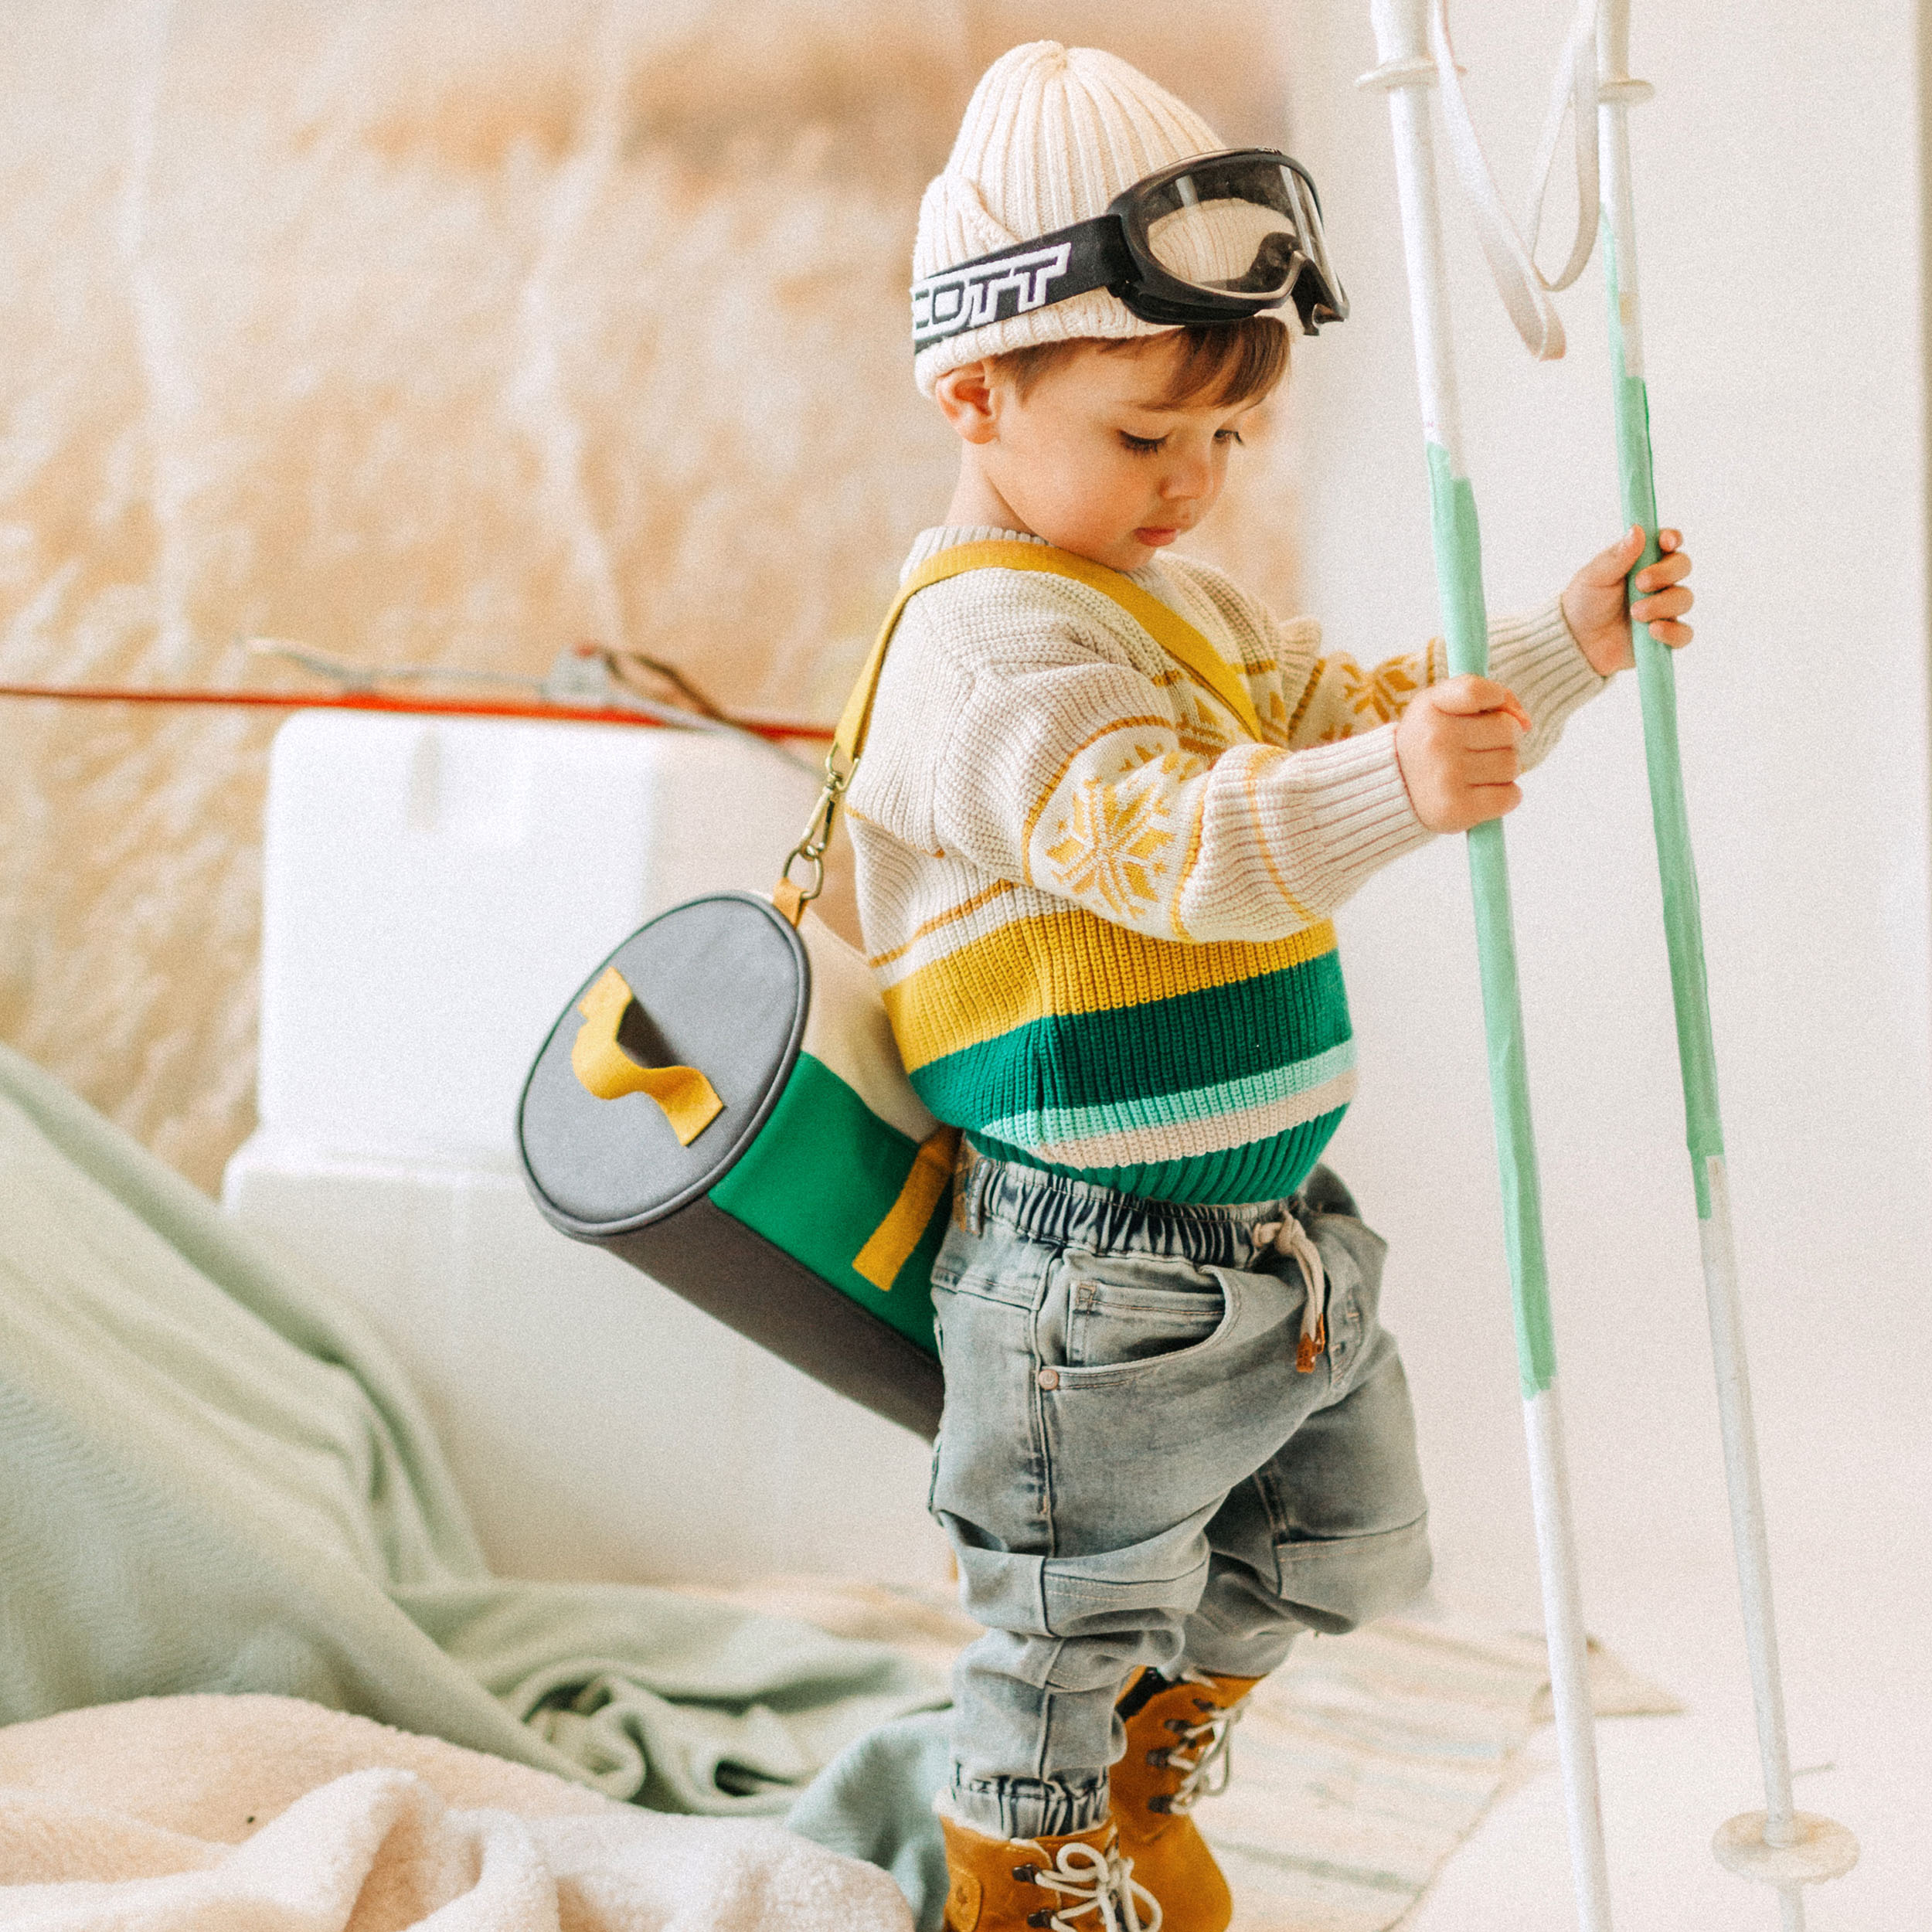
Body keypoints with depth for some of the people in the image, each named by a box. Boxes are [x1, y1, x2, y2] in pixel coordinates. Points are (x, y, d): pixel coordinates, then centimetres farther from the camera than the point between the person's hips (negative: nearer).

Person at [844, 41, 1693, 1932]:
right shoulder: (987, 640, -20)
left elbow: (1349, 714, 18)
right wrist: (1390, 786, -50)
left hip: (1272, 1223, 10)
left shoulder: (1188, 607, 12)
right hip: (1099, 1262, -10)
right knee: (1076, 1628, 7)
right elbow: (1162, 838, -35)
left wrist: (1560, 647, 3)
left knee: (1340, 1544, 25)